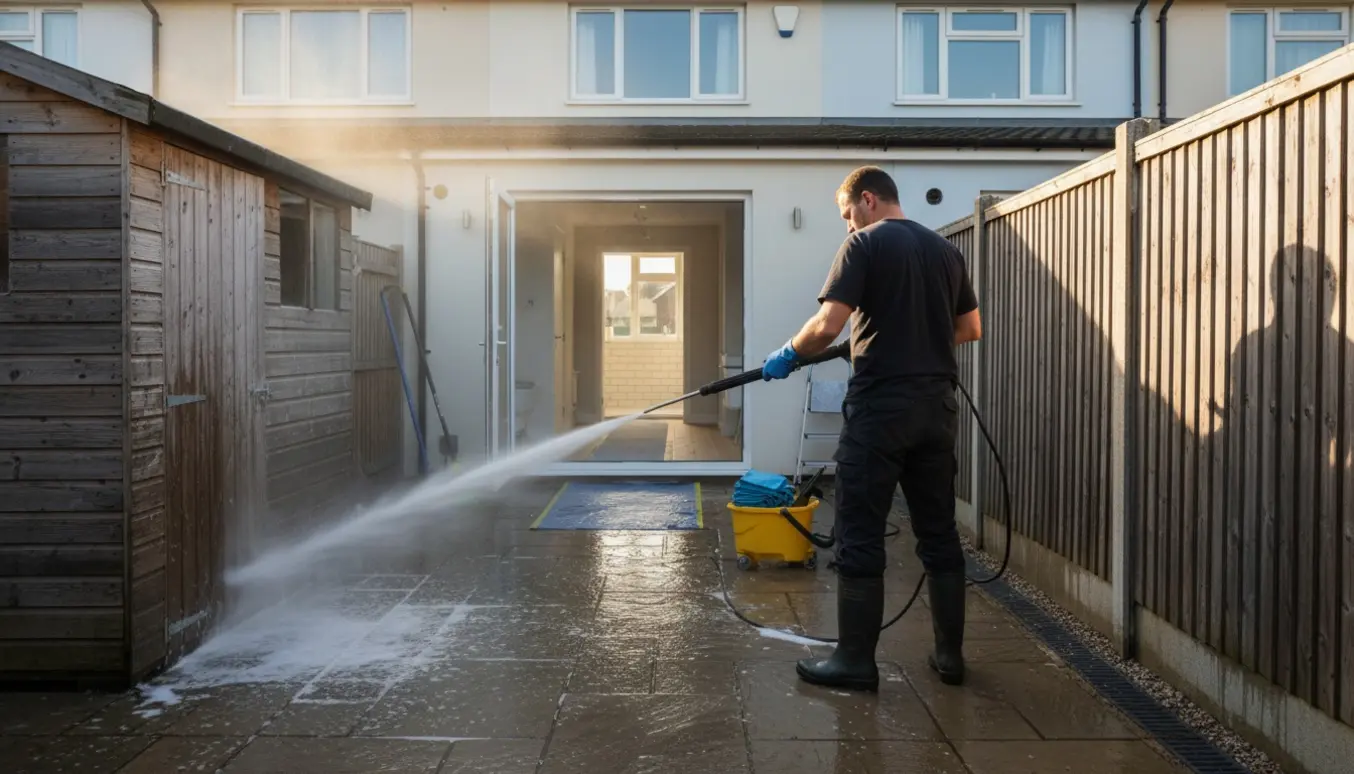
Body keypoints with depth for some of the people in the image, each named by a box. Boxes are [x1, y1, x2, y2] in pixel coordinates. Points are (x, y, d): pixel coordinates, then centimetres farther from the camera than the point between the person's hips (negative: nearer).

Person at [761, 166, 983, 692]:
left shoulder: (864, 244, -5)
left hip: (879, 406, -6)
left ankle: (855, 660, 4)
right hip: (937, 406, 6)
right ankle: (950, 654, 20)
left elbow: (828, 325, -14)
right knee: (938, 532, 13)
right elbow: (970, 329, 20)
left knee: (860, 535, 0)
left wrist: (788, 356, 2)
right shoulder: (945, 249, 13)